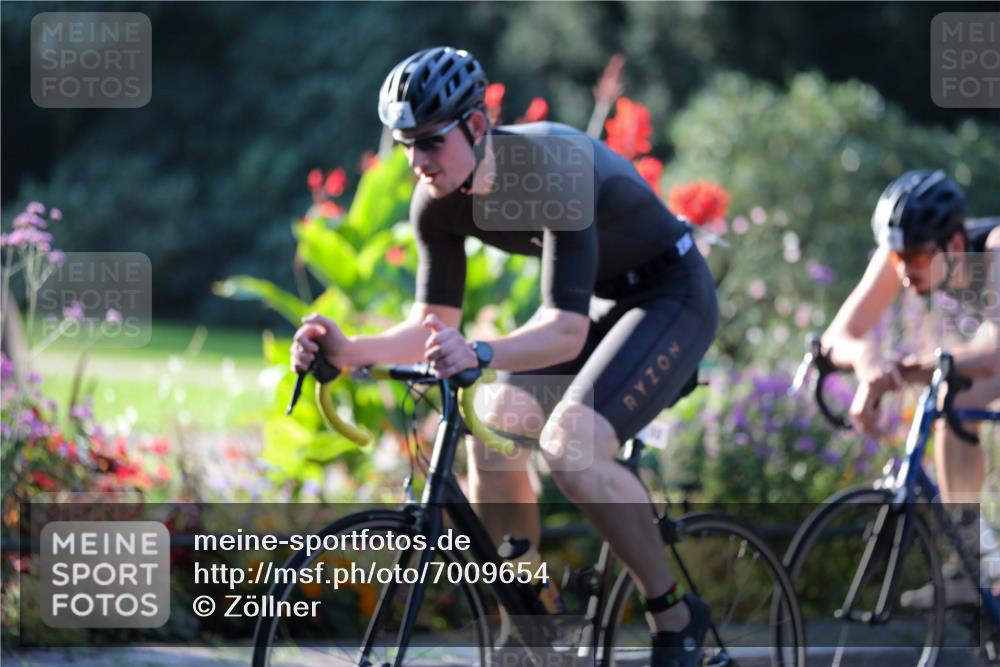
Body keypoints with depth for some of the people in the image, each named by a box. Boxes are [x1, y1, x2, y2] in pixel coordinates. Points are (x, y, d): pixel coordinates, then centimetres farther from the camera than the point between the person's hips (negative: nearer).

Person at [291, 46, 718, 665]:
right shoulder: (438, 201, -12)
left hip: (672, 295, -8)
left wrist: (480, 354, -59)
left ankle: (676, 614, -10)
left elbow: (567, 331, -41)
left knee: (569, 443, -26)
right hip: (597, 297, 8)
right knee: (492, 433, -9)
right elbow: (436, 324, -7)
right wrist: (350, 350, -25)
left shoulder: (555, 170, -35)